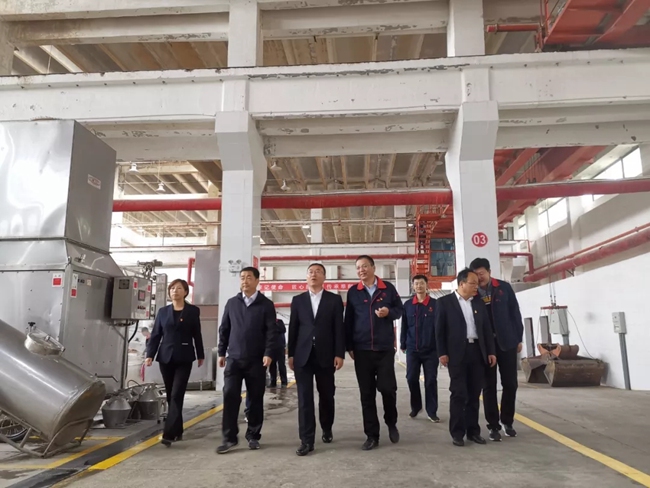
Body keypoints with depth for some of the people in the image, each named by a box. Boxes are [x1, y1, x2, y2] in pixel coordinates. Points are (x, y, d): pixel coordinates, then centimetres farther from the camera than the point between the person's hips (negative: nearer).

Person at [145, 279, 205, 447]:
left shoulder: (193, 311, 2)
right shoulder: (163, 311, 8)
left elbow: (196, 335, 5)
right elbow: (155, 335, 5)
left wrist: (200, 355, 9)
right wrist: (150, 355, -4)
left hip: (184, 359, -3)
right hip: (165, 358, 3)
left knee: (176, 396, -9)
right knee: (170, 396, 10)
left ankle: (169, 434, -11)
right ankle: (177, 431, 23)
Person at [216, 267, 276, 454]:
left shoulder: (266, 304, 0)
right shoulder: (232, 303, 8)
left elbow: (271, 331, -5)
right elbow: (224, 329, 12)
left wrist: (268, 353, -15)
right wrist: (221, 352, 9)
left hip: (256, 360, -1)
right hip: (234, 358, 2)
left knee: (256, 398, 6)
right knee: (230, 396, -4)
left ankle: (253, 435, 19)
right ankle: (229, 437, 5)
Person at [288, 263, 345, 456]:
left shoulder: (334, 299, 4)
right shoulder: (297, 300, 8)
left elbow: (339, 328, 0)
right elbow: (293, 328, 7)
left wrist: (339, 354, -7)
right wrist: (291, 354, 3)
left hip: (326, 355, 0)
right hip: (303, 355, 1)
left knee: (326, 395, 11)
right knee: (304, 398, -2)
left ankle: (327, 430, 33)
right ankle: (307, 440, 2)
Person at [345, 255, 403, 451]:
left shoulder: (388, 288, 3)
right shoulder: (353, 292, 5)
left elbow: (399, 309, 9)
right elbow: (348, 320, 8)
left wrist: (389, 312, -13)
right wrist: (349, 346, 5)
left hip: (385, 348, -1)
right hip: (362, 349, 1)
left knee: (388, 387, -3)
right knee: (367, 393, 4)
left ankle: (391, 423, 27)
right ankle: (372, 435, 14)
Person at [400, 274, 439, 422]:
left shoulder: (435, 304, -1)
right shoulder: (407, 305, 4)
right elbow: (404, 326, 7)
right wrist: (403, 344, 5)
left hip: (431, 350, -1)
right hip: (412, 349, 2)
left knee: (431, 380, 3)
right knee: (411, 378, 4)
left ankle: (432, 411, 14)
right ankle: (416, 406, 24)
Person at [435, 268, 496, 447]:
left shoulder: (479, 303, 13)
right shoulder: (445, 302, -1)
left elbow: (486, 329, 14)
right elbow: (439, 329, -3)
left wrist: (490, 351, 7)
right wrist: (442, 353, -9)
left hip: (477, 352, 5)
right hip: (457, 353, -4)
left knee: (474, 394, 9)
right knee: (459, 393, -2)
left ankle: (473, 430, 19)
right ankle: (457, 433, 7)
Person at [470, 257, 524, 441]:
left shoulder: (504, 288, 0)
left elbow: (515, 313, 4)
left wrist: (518, 338, 2)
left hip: (506, 342, 1)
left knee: (510, 383, 8)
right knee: (489, 386, 5)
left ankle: (508, 421, 26)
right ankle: (493, 426, 14)